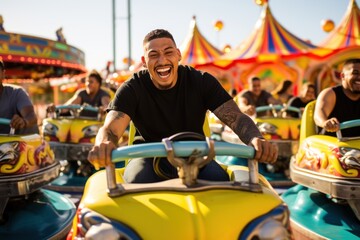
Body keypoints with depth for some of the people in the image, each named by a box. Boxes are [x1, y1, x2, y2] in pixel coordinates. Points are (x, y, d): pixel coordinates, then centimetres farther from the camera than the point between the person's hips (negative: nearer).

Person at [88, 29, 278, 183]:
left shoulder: (201, 81, -6)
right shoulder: (132, 89, -8)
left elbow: (237, 118, -14)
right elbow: (110, 129, -21)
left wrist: (255, 139, -38)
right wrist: (103, 144, -48)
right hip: (150, 158, -1)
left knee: (219, 179, -29)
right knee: (137, 182, -34)